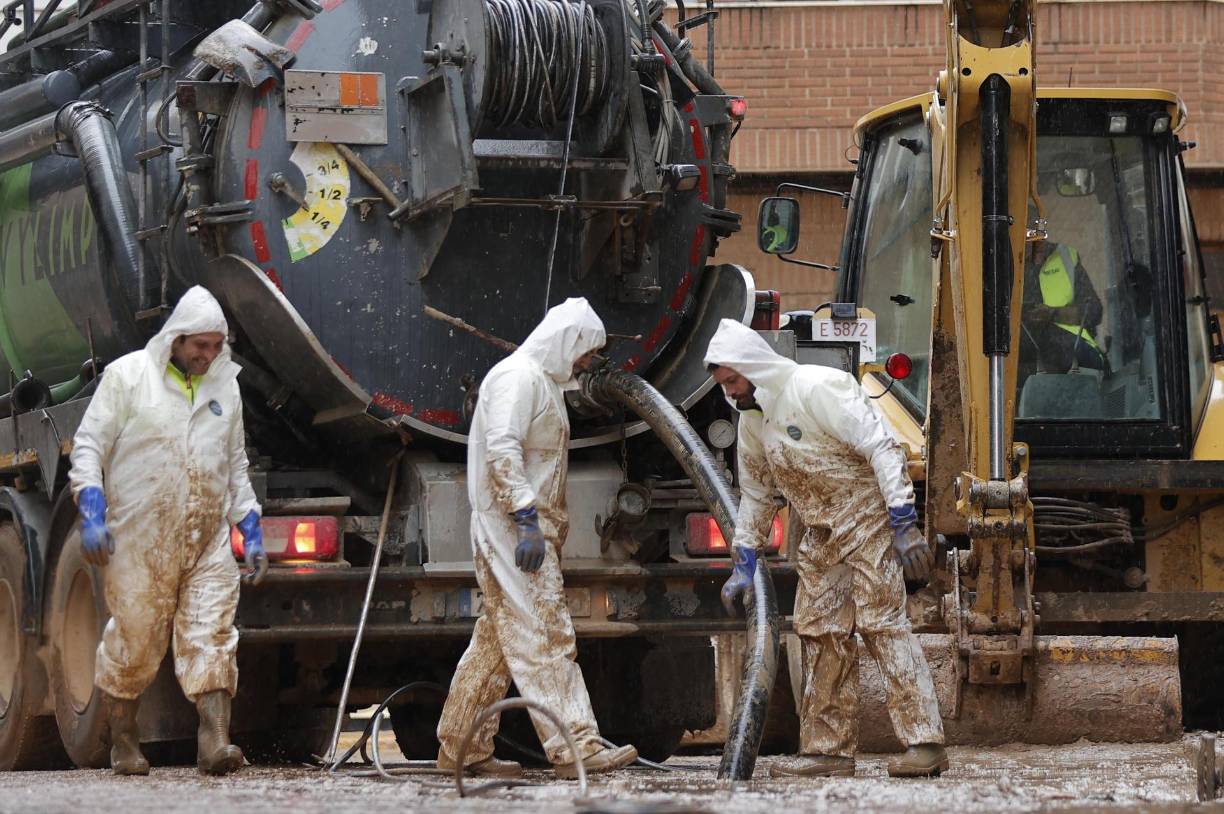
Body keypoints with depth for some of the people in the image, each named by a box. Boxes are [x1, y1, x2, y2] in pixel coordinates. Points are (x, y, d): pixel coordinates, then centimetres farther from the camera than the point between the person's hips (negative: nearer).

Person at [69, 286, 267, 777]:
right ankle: (123, 741, 18)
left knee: (212, 635, -10)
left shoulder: (224, 387, 15)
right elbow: (89, 446, -1)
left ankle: (214, 743, -17)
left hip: (208, 541, 4)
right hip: (139, 541, -4)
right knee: (135, 641, 1)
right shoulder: (128, 376, 0)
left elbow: (236, 466, 23)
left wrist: (251, 532, 15)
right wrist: (92, 511, -12)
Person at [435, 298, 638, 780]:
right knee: (544, 635, -14)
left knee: (496, 640, 11)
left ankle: (460, 749, 14)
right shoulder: (517, 376, -10)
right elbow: (502, 451, -20)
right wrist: (527, 519, -25)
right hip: (512, 524, -11)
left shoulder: (545, 381, 23)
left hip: (528, 527, 11)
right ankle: (574, 748, -19)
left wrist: (549, 529, 23)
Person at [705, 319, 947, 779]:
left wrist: (904, 525, -27)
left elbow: (881, 448, -22)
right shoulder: (752, 421, 10)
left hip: (867, 520, -9)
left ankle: (924, 743, -19)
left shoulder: (818, 390, -18)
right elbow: (755, 496, 22)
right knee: (820, 633, 6)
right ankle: (828, 749, 12)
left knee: (882, 624, -15)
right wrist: (744, 564, 19)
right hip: (821, 534, 9)